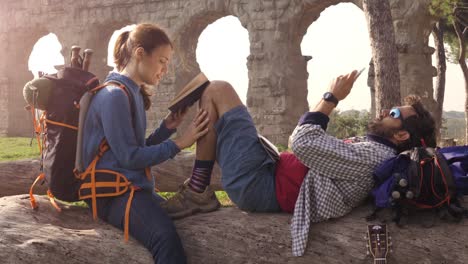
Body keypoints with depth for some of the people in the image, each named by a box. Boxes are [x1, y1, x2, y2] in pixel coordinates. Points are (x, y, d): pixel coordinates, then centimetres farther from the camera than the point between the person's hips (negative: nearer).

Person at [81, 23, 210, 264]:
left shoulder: (133, 93, 17)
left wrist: (167, 127, 4)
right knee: (167, 239, -36)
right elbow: (129, 157, -16)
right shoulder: (115, 95, -13)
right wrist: (179, 143, -13)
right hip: (114, 192, -10)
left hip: (133, 186, 10)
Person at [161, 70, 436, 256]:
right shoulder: (378, 153, 12)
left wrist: (332, 97, -14)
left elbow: (304, 143, -25)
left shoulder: (371, 157, -20)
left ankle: (197, 191, -2)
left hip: (257, 184, -10)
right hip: (269, 174, 10)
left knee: (218, 91, -6)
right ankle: (197, 190, 16)